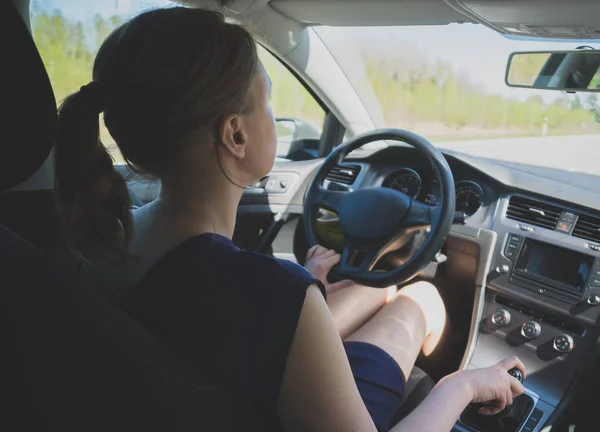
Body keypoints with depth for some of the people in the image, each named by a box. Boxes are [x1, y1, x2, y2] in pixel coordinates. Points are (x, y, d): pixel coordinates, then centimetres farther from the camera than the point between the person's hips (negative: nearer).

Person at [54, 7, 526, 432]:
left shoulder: (117, 234, -15)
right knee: (420, 297, 13)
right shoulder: (274, 295, -42)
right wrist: (464, 385, -11)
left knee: (384, 288, 19)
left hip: (245, 390, 6)